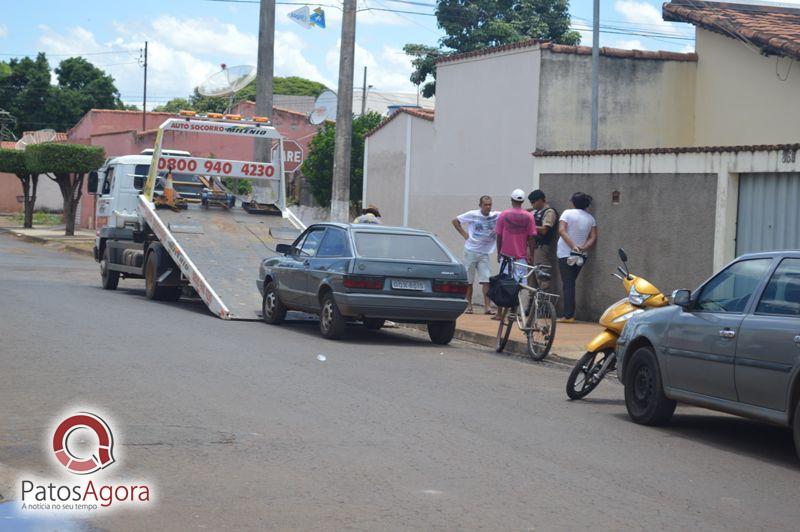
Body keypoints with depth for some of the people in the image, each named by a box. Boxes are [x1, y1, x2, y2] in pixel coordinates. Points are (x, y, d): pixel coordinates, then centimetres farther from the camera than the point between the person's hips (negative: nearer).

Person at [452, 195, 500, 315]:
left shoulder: (496, 216, -2)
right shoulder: (472, 215, -3)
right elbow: (455, 221, 7)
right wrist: (464, 233, -1)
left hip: (484, 253, 1)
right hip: (471, 251, -1)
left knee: (486, 280, -8)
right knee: (468, 281, 5)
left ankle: (487, 306, -9)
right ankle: (469, 305, 16)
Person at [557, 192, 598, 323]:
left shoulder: (567, 213, -5)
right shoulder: (590, 218, 8)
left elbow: (562, 231, -17)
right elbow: (593, 238, -1)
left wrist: (573, 246, -21)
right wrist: (583, 248, -10)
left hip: (565, 254, -4)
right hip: (580, 256, 4)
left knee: (568, 284, -5)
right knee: (570, 283, 14)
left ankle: (568, 315, -11)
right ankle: (569, 314, 12)